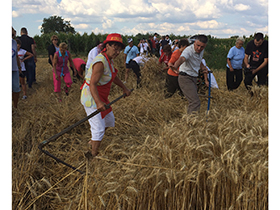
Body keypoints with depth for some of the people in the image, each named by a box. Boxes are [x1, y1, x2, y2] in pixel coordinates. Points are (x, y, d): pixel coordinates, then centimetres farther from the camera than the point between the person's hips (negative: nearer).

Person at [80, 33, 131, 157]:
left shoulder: (109, 59, 6)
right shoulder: (100, 62, -25)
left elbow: (113, 76, 24)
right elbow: (92, 84, -33)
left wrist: (124, 88, 24)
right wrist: (98, 102, -44)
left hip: (101, 97, 10)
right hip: (92, 97, -10)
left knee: (109, 121, 23)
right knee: (99, 129, -9)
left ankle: (92, 141, 40)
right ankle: (94, 156, 3)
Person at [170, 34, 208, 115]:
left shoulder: (201, 50, 5)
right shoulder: (188, 50, -22)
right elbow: (182, 58, -45)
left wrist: (203, 67, 15)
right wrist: (175, 66, -64)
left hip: (194, 78, 9)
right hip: (185, 78, -9)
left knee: (193, 101, 18)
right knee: (195, 102, -20)